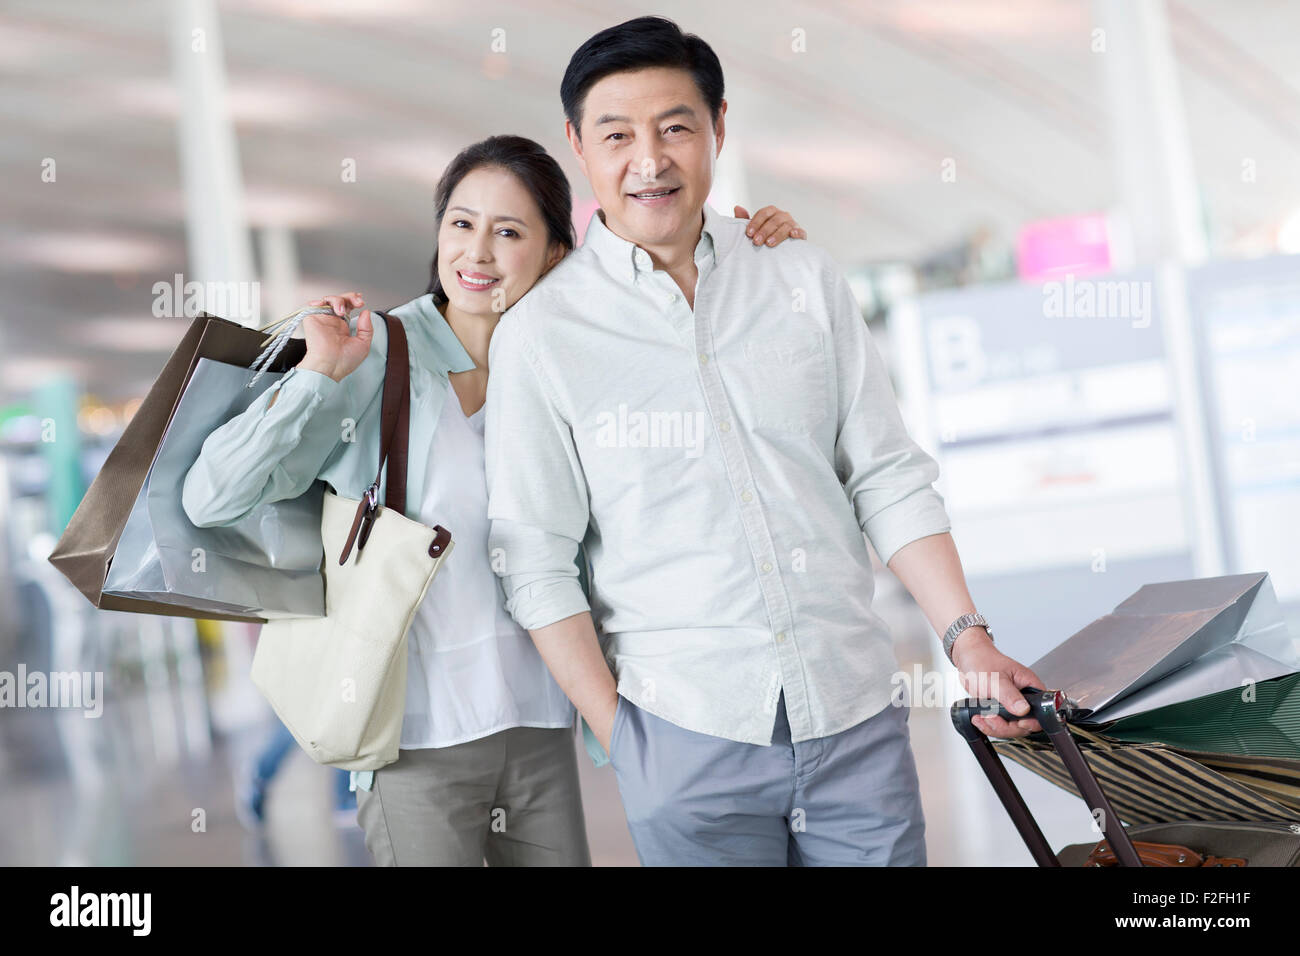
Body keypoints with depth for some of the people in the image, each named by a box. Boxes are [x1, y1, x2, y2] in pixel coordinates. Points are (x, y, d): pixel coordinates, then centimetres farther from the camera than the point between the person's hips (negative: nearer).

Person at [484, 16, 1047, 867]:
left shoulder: (805, 277, 6)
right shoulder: (539, 333, -3)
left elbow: (888, 478, 8)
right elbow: (537, 563, -1)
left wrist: (969, 639, 1)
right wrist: (619, 736, -4)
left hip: (858, 712, 2)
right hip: (689, 736, -2)